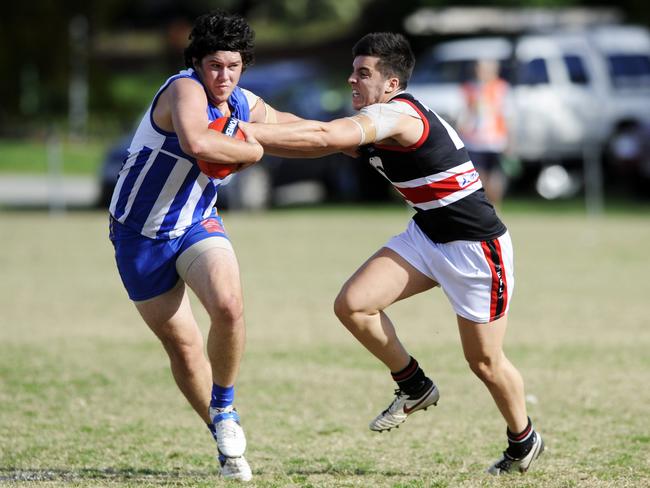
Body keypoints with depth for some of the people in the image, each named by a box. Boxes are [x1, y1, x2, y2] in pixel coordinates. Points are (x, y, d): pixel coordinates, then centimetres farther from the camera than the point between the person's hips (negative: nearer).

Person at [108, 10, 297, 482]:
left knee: (228, 306, -26)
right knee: (182, 345, 2)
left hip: (197, 225, 4)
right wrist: (252, 151, -30)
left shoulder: (246, 105, -2)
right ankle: (224, 439, 22)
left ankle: (225, 409, -4)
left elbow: (288, 125, 23)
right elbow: (196, 143, -45)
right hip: (140, 233, -4)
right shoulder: (184, 90, -24)